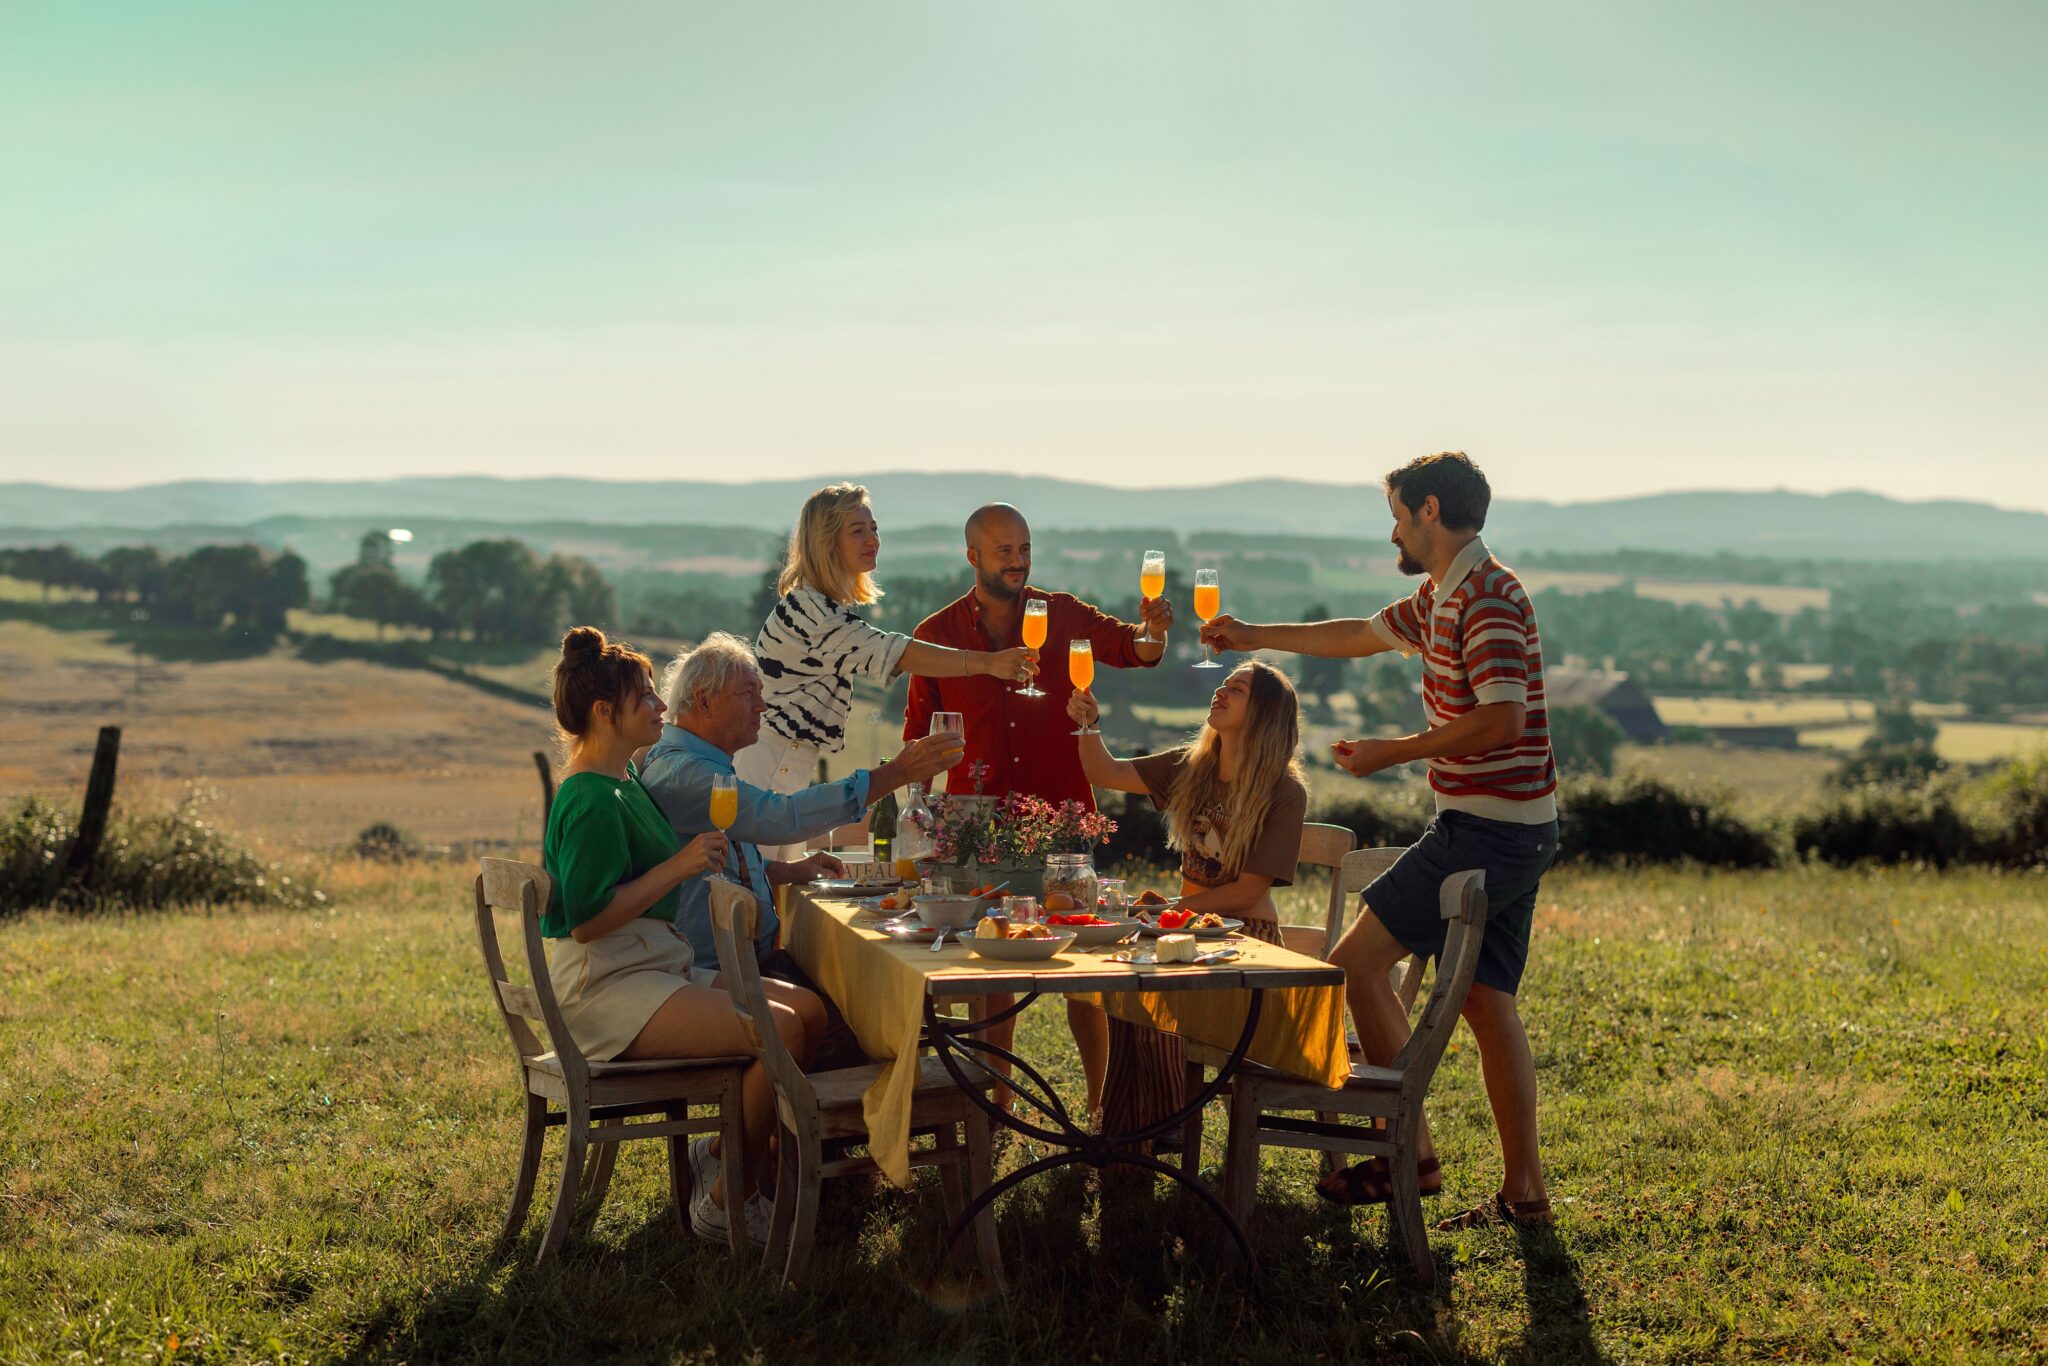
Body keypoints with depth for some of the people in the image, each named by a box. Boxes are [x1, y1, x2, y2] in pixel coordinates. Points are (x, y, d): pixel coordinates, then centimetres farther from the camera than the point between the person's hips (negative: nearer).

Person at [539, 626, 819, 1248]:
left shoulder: (625, 778, 16)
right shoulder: (592, 799, -16)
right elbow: (587, 921, -23)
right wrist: (677, 867, -21)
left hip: (659, 964, 10)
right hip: (607, 987, -10)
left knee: (809, 1007, -3)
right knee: (781, 1029, -23)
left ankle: (722, 1151, 7)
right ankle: (726, 1204, -9)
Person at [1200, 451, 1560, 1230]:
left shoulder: (1487, 598, -16)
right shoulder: (1442, 598, 16)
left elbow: (1502, 719, -25)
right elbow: (1363, 635, 31)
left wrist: (1391, 753, -17)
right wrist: (1256, 636, 36)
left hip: (1486, 829, -10)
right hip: (1510, 833, 10)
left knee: (1358, 961, -7)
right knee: (1487, 1002, 10)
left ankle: (1411, 1154, -2)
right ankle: (1523, 1190, 12)